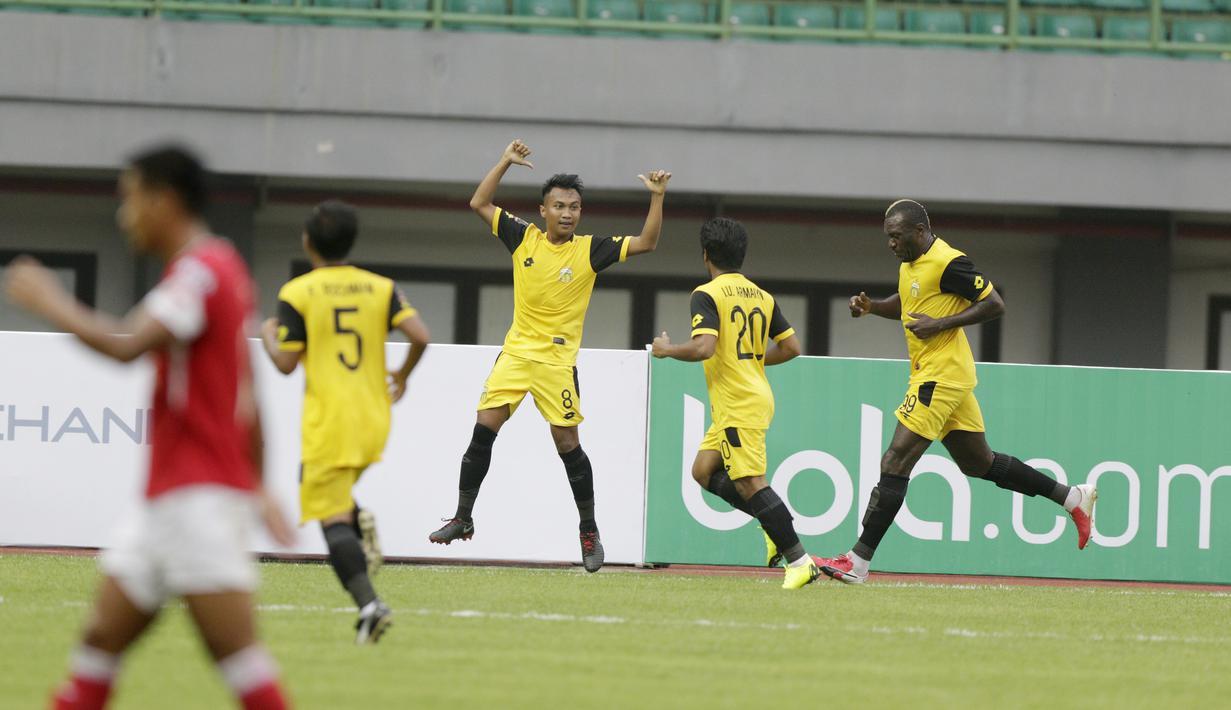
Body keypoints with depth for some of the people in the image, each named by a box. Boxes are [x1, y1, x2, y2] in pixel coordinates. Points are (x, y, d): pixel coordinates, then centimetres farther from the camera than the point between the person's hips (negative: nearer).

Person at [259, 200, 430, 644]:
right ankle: (361, 523, -5)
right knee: (341, 496, 28)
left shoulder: (297, 294, -5)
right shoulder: (381, 288, 5)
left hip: (327, 421, -5)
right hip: (373, 422, 5)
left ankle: (368, 603, -23)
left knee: (333, 518, -6)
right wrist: (401, 375, 13)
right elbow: (420, 335, -5)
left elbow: (286, 363, -7)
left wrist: (269, 336, 15)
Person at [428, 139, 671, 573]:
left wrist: (657, 197, -17)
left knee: (568, 444, -2)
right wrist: (505, 162, -2)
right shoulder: (524, 238, 3)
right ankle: (462, 519, 5)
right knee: (483, 431, -5)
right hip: (515, 353, 3)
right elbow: (479, 204, 5)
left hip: (557, 361, -3)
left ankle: (589, 532, 10)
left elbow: (646, 243, -7)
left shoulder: (589, 250, -4)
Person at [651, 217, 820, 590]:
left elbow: (704, 347, -22)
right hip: (757, 395, 9)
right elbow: (791, 347, 11)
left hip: (738, 404, -9)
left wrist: (667, 349, -4)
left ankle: (799, 560, -17)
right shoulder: (762, 297, 12)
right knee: (704, 470, 16)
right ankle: (776, 528, 8)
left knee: (749, 483, -11)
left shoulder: (707, 294, -10)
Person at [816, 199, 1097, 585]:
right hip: (930, 374, 11)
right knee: (979, 463, 17)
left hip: (941, 376, -11)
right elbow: (906, 304, 29)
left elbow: (995, 305, -16)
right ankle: (1073, 497, 24)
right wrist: (871, 306, 9)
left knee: (895, 463, -12)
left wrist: (941, 324, -21)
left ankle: (858, 562, -13)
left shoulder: (947, 264, -17)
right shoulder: (910, 263, 12)